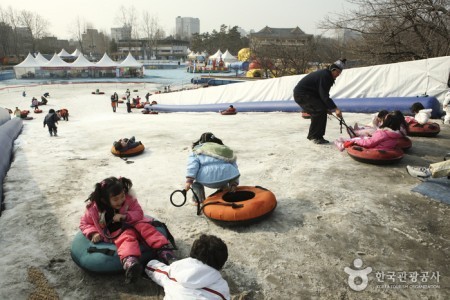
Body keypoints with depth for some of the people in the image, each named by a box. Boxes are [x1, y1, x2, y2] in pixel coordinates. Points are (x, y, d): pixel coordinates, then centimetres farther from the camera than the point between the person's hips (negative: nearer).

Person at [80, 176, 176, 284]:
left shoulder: (129, 199, -9)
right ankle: (130, 263, -66)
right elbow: (84, 223, 3)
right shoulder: (94, 208, -10)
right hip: (115, 233, -3)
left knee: (145, 227, -28)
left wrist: (125, 216, -24)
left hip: (131, 225, 3)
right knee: (127, 236, -35)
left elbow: (139, 213, -6)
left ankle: (163, 249, -43)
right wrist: (93, 233, -14)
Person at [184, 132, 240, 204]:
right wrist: (234, 184, 22)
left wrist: (188, 181, -1)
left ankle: (199, 200, 28)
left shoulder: (198, 150, 21)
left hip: (208, 179, -3)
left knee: (196, 181, 29)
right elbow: (234, 167, 25)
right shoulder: (227, 151, 33)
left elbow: (192, 166, 4)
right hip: (228, 178, 4)